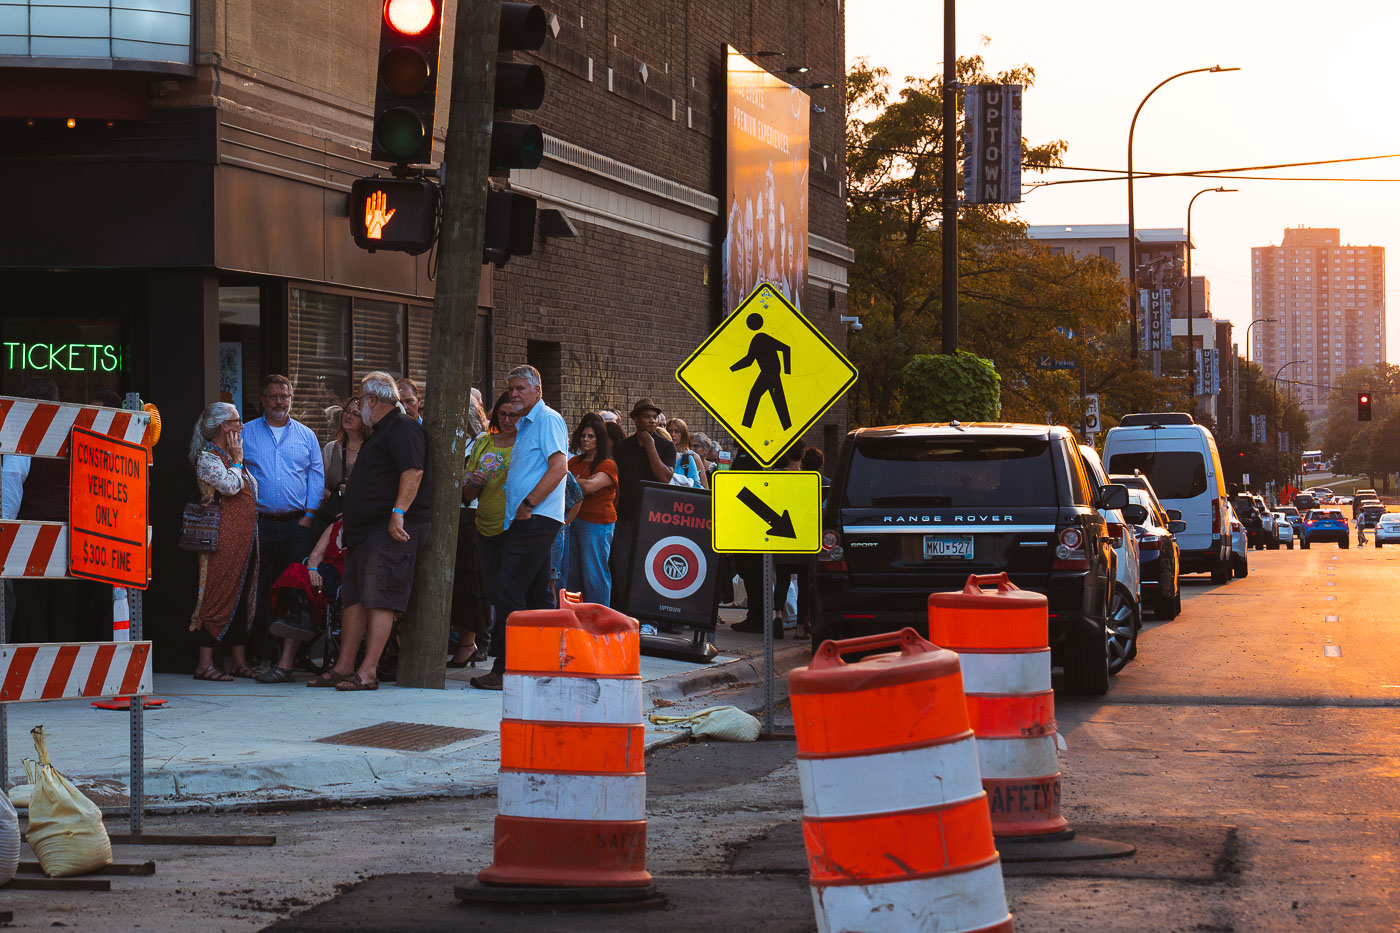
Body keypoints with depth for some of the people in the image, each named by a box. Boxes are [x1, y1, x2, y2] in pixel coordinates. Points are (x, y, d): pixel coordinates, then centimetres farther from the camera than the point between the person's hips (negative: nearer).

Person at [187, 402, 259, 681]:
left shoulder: (230, 456, 20)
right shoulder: (207, 457, -7)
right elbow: (230, 486, -20)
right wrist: (237, 460, -7)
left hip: (244, 537, 9)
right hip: (223, 538, -9)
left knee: (241, 598, 8)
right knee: (218, 596, -10)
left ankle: (239, 661, 12)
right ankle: (205, 664, -9)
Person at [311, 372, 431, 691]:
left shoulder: (403, 428, -9)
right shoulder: (380, 432, 24)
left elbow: (413, 472, -21)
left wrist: (398, 513, -27)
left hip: (390, 531, -11)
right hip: (365, 530, 11)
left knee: (378, 598, -13)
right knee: (353, 596, 8)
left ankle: (368, 672, -16)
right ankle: (344, 668, 10)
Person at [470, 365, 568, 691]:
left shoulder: (548, 420, -7)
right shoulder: (525, 425, 23)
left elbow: (559, 467, -18)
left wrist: (528, 504, -20)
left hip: (537, 519, -11)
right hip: (526, 520, 11)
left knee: (509, 588, -15)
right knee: (537, 594, 11)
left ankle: (505, 667, -17)